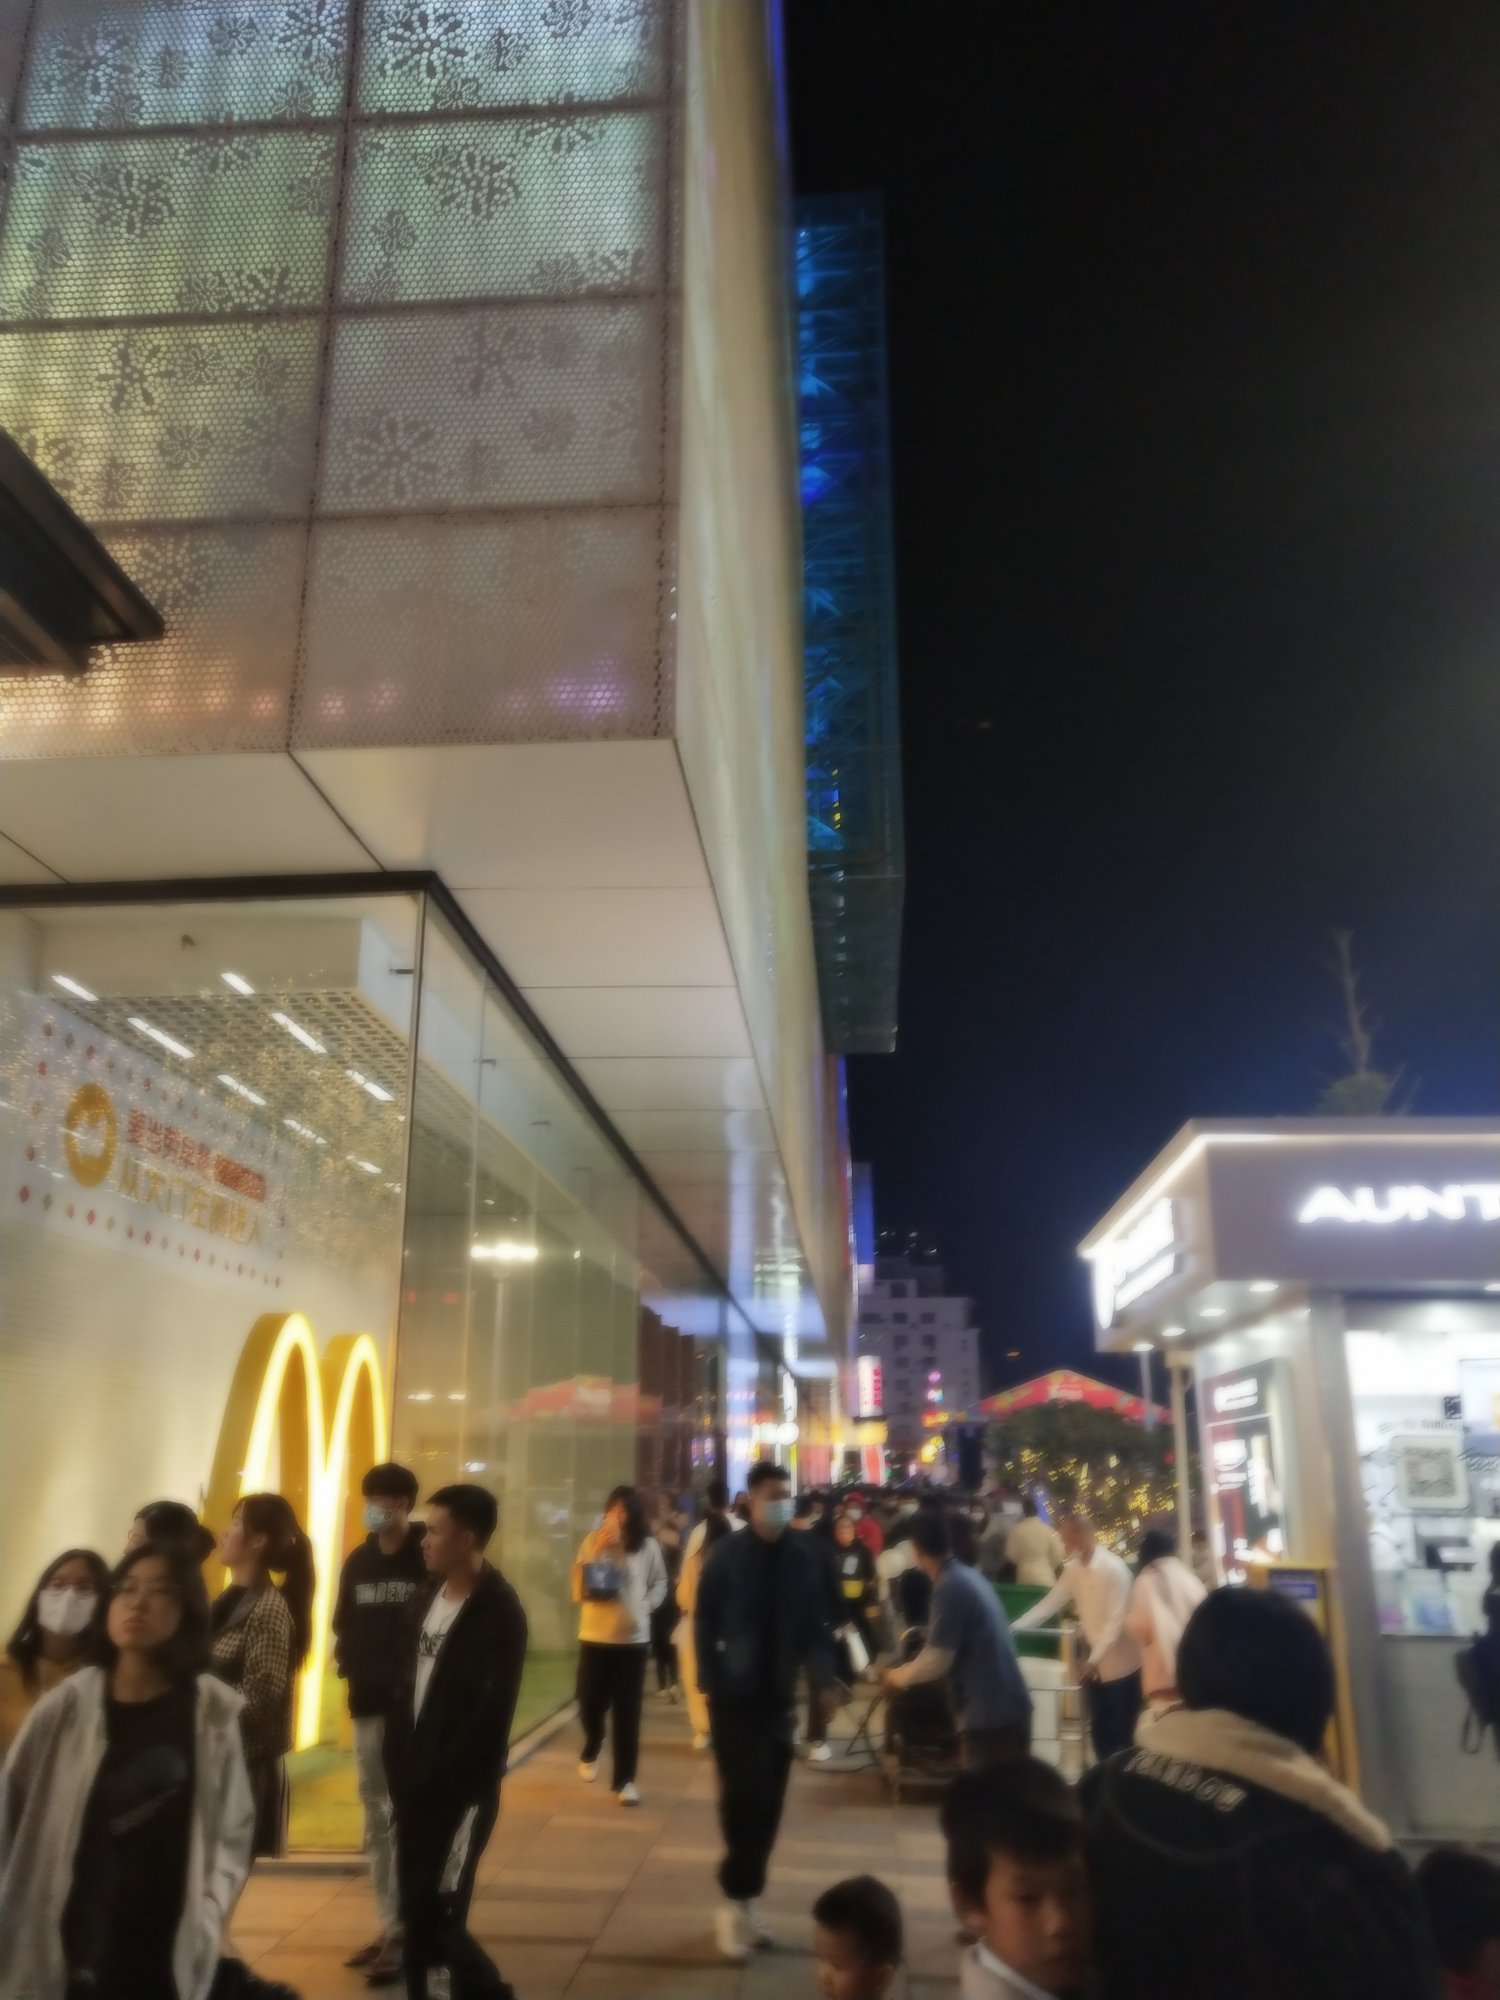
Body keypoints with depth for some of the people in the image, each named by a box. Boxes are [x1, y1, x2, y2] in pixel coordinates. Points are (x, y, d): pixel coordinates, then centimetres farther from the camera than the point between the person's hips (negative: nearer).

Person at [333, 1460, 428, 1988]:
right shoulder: (358, 1562, 8)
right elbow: (343, 1626, 14)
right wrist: (348, 1663, -2)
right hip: (368, 1707, 6)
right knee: (377, 1821, 15)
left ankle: (406, 1933, 8)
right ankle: (389, 1926, 26)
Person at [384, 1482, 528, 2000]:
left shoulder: (498, 1612, -15)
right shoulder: (425, 1599, 7)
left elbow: (490, 1714, -17)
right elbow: (402, 1687, 10)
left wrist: (440, 1779, -17)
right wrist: (400, 1768, 3)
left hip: (461, 1789, -6)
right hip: (415, 1783, 7)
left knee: (437, 1914, -4)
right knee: (415, 1909, 11)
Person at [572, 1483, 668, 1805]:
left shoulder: (647, 1546, -4)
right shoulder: (592, 1541, -4)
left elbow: (660, 1583, 10)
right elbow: (579, 1588, -9)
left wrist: (645, 1606, -7)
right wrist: (597, 1551, -18)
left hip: (633, 1638, 0)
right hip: (595, 1636, 0)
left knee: (627, 1711, 4)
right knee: (590, 1704, 5)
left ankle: (624, 1779, 16)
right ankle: (590, 1753, 37)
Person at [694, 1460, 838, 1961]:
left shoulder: (803, 1557, -4)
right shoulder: (728, 1554, -9)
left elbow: (814, 1624, 2)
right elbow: (704, 1621, -4)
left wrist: (824, 1677, -10)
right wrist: (710, 1683, -9)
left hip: (779, 1695, 3)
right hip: (735, 1695, -3)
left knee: (768, 1802, 9)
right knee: (743, 1796, -4)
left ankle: (745, 1901, 24)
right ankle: (736, 1902, 12)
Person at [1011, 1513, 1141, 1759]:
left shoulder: (1114, 1568, -20)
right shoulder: (1074, 1569, 2)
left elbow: (1116, 1620, -22)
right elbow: (1050, 1603, 4)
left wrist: (1095, 1659, -26)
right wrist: (1014, 1628, -4)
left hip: (1121, 1664, -7)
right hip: (1097, 1663, 7)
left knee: (1124, 1735, 2)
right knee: (1099, 1731, 13)